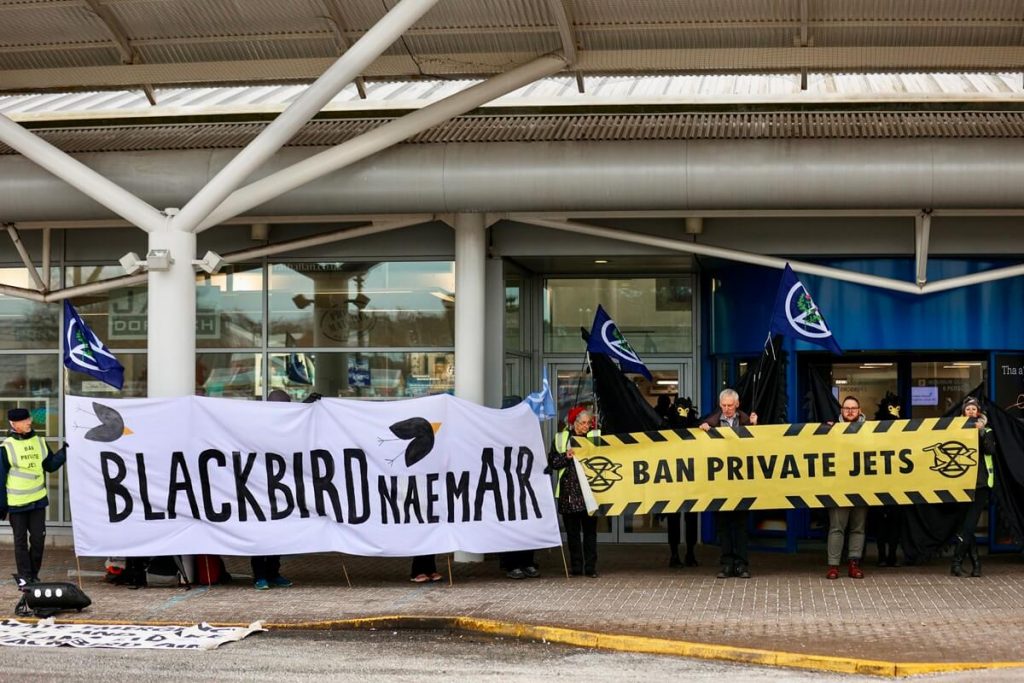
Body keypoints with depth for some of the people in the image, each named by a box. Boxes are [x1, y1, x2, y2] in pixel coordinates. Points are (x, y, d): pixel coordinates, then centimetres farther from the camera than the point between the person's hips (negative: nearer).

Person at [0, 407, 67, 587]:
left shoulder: (39, 442, 3)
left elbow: (51, 465, 10)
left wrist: (64, 451, -7)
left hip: (38, 500, 4)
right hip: (16, 503, -4)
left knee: (38, 539, 7)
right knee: (21, 541, 5)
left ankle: (34, 574, 20)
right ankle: (24, 576, 12)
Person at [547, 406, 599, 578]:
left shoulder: (595, 436, 9)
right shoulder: (561, 438, 7)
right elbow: (552, 462, 4)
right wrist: (566, 456, -12)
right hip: (569, 491, 0)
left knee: (590, 530, -1)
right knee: (572, 531, 4)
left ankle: (590, 567, 2)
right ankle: (576, 567, 10)